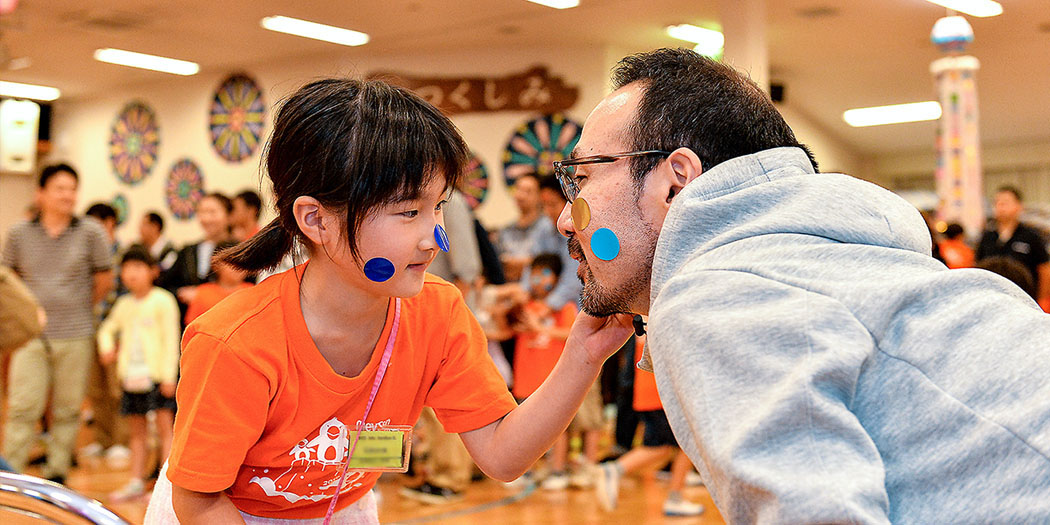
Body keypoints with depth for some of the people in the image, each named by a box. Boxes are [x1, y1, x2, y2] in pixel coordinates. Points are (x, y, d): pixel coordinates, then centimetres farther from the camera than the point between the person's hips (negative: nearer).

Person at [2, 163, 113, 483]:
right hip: (31, 336, 0)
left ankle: (57, 474, 18)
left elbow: (105, 280, 8)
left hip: (75, 336, 0)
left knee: (67, 409, 6)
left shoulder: (90, 233, 0)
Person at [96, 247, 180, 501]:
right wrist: (107, 347, 5)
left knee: (165, 427, -5)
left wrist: (169, 376, -13)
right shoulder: (123, 304, 12)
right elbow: (108, 329, 28)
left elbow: (171, 340, -8)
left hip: (157, 375, -6)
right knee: (136, 430, 11)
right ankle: (136, 482, 18)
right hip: (131, 376, 6)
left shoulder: (163, 301, -5)